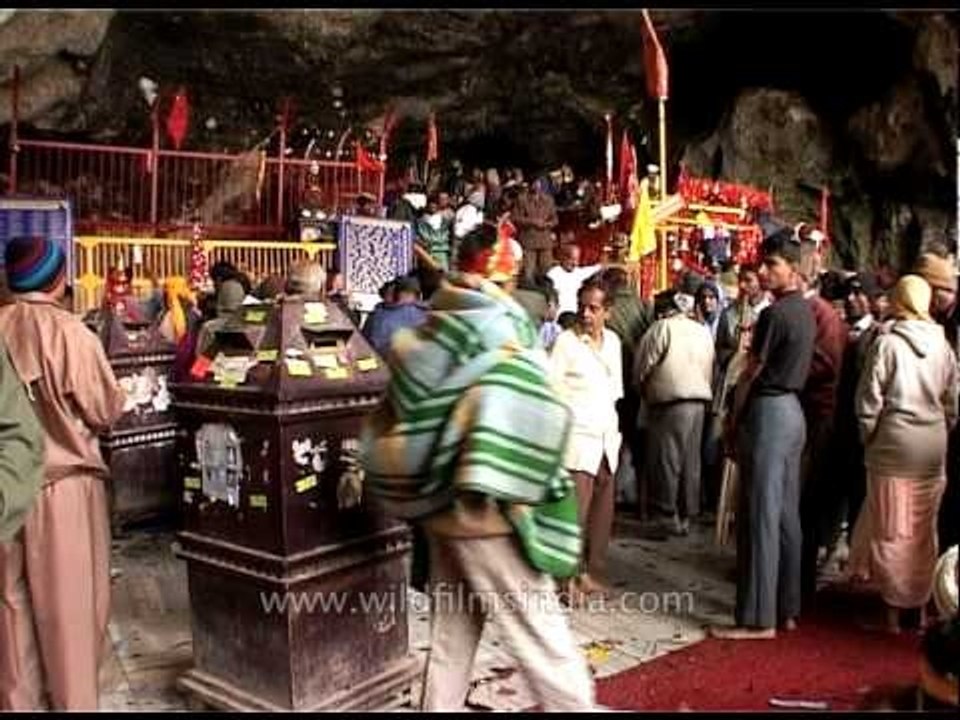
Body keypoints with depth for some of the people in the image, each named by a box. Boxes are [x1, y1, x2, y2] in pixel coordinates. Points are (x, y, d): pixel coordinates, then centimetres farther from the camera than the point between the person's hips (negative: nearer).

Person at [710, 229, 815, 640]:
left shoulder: (775, 313, -15)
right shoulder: (805, 311, 12)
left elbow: (750, 375, -11)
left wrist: (732, 421, -1)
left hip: (769, 411, -9)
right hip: (793, 410, 9)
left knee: (760, 516, -5)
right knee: (786, 514, 12)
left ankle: (759, 618, 0)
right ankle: (786, 610, 20)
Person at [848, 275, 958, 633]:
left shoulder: (887, 343, -10)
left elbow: (869, 400, -9)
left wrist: (868, 437, 5)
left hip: (894, 445, -4)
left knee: (891, 529, 5)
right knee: (924, 530, 14)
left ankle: (894, 609, 13)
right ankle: (921, 606, 26)